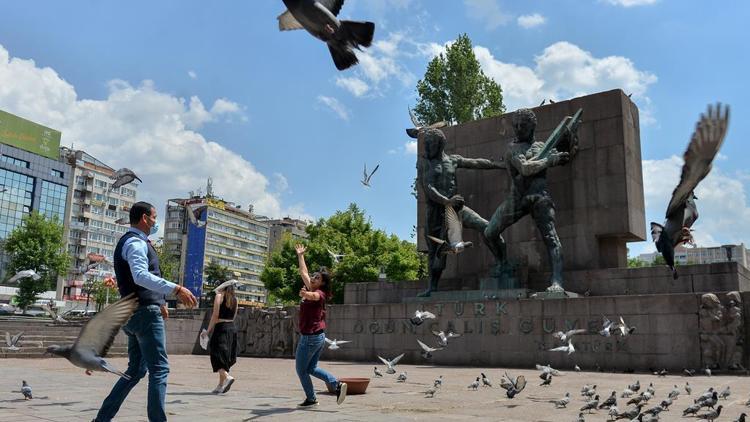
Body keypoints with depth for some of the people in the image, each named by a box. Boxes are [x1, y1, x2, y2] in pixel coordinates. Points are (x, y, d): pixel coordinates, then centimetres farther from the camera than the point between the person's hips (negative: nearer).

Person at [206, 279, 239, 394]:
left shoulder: (219, 296, -4)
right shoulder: (234, 299, 14)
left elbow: (215, 315, -10)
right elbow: (233, 316, 13)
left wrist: (208, 330, -6)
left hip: (221, 327, -7)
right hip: (232, 328, 7)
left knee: (217, 355, -5)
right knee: (225, 356, 11)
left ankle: (227, 376, -25)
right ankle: (221, 385, 14)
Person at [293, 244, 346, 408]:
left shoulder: (320, 294, -15)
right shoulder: (311, 290, 9)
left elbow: (314, 296, -41)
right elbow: (304, 272, 22)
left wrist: (306, 294, -62)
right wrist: (300, 255, 29)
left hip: (310, 337, -9)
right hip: (319, 336, 9)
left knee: (301, 369, 5)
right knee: (312, 368, 16)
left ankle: (311, 399, 14)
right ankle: (337, 385, 5)